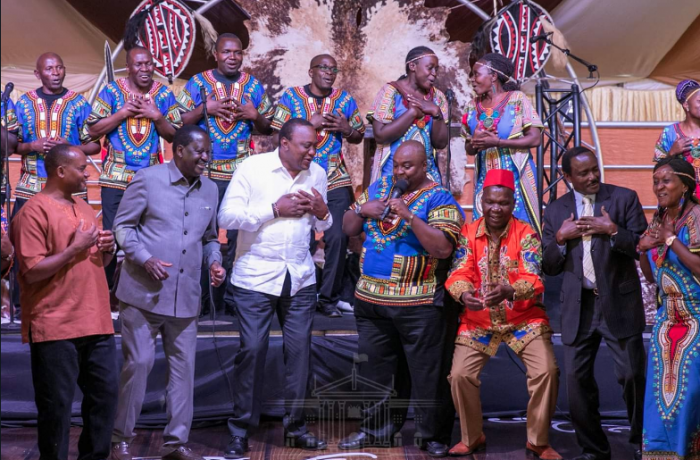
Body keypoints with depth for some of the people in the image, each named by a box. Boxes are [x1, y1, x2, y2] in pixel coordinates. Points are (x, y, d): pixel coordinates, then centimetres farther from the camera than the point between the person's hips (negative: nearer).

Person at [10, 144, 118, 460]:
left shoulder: (84, 208, 16)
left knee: (105, 395, 12)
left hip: (96, 323, 8)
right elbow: (32, 271, -16)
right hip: (55, 327, -7)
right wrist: (75, 248, -17)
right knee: (57, 406, 1)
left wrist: (107, 249, 3)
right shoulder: (34, 211, -9)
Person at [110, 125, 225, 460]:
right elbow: (123, 226, -3)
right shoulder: (148, 179, -5)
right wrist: (145, 259, -17)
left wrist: (214, 262, -1)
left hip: (185, 296, 5)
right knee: (138, 363, -1)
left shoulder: (210, 190, 10)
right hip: (143, 293, -5)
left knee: (183, 366, 7)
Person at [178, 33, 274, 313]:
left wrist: (255, 115, -7)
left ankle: (234, 293, 12)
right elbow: (180, 123, 2)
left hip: (242, 172, 2)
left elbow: (267, 129, 14)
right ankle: (200, 294, 12)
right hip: (205, 171, -1)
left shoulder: (253, 85, 10)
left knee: (240, 232, 2)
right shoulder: (198, 83, 5)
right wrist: (204, 108, -13)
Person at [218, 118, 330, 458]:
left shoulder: (317, 174, 8)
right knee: (252, 349, -3)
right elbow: (227, 217, -14)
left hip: (300, 278, 4)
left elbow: (323, 227, 17)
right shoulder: (252, 168, -7)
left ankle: (296, 426, 19)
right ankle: (240, 432, 9)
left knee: (299, 349, 5)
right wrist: (275, 209, -18)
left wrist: (322, 212, -7)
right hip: (256, 277, -4)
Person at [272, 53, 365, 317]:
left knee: (338, 238, -5)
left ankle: (329, 298, 6)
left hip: (336, 181, 2)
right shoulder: (291, 97, 2)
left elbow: (358, 137, 16)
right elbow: (278, 134, -5)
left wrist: (346, 128, -6)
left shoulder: (345, 100, 9)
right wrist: (309, 123, -14)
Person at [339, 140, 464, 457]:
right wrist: (361, 210, -8)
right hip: (370, 299, 6)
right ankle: (376, 429, 28)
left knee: (424, 373, 3)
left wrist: (409, 216, -24)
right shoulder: (377, 189, 11)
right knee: (376, 370, 15)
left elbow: (443, 248, -19)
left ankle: (430, 435, 16)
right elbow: (348, 229, 13)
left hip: (418, 304, -5)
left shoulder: (439, 199, -7)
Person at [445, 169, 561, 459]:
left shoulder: (527, 234, -7)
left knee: (546, 371, -17)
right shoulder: (467, 234, -2)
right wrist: (464, 294, -35)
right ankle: (472, 437, 14)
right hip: (478, 320, 1)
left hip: (524, 318, -1)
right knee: (460, 375, -12)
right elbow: (459, 273, -11)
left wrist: (508, 291, -40)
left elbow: (534, 278, -19)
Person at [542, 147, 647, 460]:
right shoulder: (556, 211, 10)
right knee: (577, 381, 5)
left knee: (632, 376, 0)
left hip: (619, 304, -3)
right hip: (578, 307, 3)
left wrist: (613, 231, -16)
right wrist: (560, 238, -7)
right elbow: (548, 267, 9)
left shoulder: (624, 198, 1)